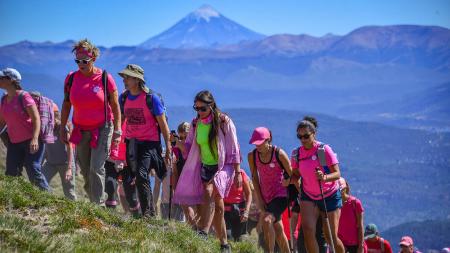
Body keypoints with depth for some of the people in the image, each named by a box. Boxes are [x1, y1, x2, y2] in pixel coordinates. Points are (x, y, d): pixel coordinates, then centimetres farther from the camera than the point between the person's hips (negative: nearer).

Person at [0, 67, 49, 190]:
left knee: (33, 171, -16)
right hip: (15, 143, 7)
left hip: (31, 141, -7)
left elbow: (36, 118, -17)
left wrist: (35, 139, -29)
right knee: (11, 175, 0)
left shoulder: (23, 96, -12)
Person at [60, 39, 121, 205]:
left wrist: (117, 130, -7)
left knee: (96, 168, -14)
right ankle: (95, 202, 21)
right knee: (85, 171, 7)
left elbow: (115, 106, -4)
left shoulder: (105, 78, -10)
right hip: (81, 131, 4)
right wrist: (62, 128, 9)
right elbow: (66, 104, 11)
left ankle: (99, 205, -10)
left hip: (102, 129, -4)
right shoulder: (71, 78, -1)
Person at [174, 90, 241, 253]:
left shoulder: (224, 122, -9)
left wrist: (238, 173, -10)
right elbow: (189, 145, 19)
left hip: (224, 165, -5)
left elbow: (234, 148, -8)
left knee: (209, 190, -31)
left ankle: (203, 233, -38)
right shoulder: (195, 124, 4)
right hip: (205, 167, 5)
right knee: (217, 206, 3)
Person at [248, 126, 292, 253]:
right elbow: (255, 178, 5)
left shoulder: (279, 154, -16)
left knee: (267, 220, -27)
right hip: (266, 196, 5)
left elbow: (291, 175, -7)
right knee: (278, 230, 14)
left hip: (281, 195, -5)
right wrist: (260, 200, 2)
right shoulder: (252, 156, -4)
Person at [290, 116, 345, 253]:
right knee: (308, 229, -20)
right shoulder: (297, 153, -3)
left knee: (331, 238, 0)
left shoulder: (324, 149, -15)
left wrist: (325, 177, -38)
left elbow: (337, 174, -17)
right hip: (308, 197, 3)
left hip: (330, 196, -3)